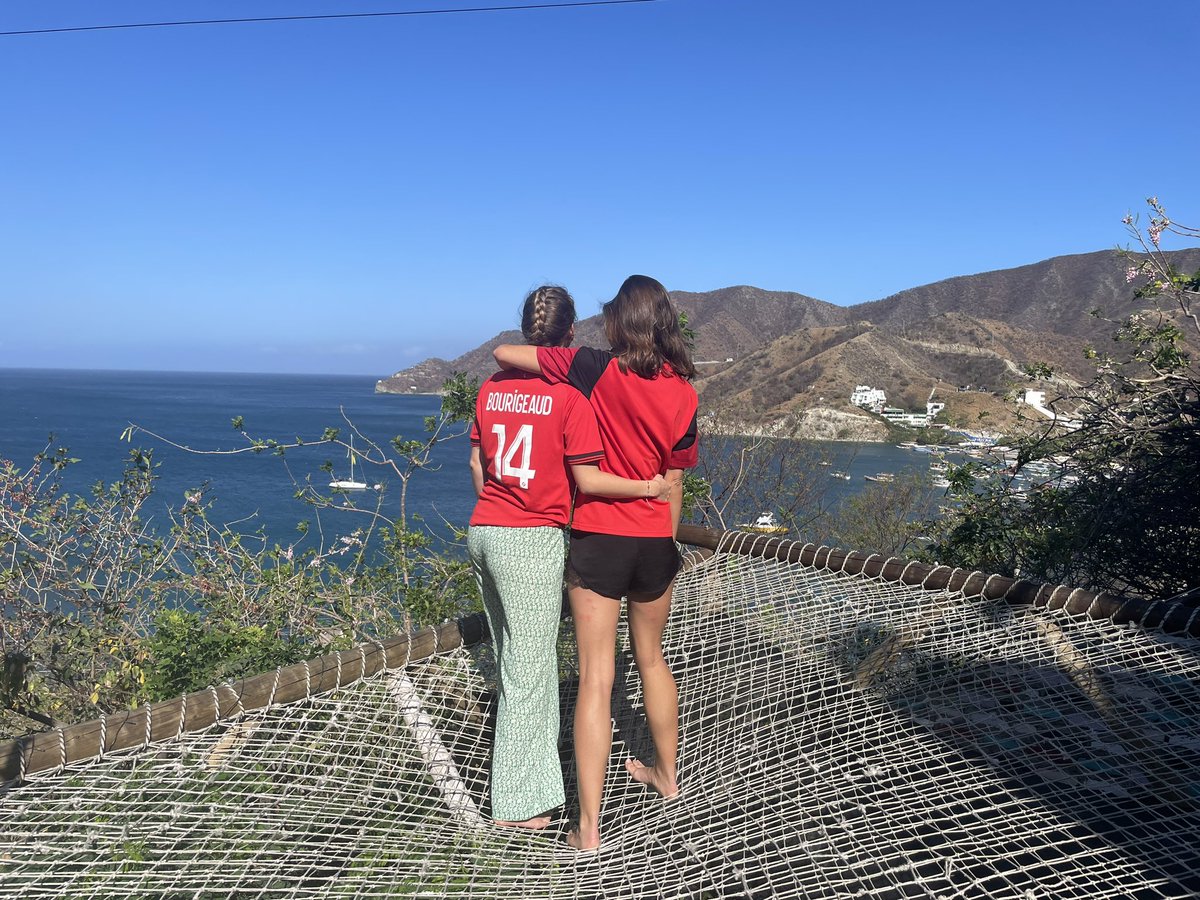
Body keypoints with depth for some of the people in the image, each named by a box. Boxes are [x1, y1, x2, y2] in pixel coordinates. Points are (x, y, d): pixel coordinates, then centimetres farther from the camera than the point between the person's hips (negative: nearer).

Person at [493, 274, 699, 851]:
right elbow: (673, 483, 5)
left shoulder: (594, 370, -11)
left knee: (595, 678, 0)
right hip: (655, 540, 4)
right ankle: (667, 774, 41)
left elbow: (502, 353, -7)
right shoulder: (683, 393, 0)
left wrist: (531, 369, 15)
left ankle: (588, 828, 5)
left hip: (598, 538, -4)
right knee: (651, 659, 24)